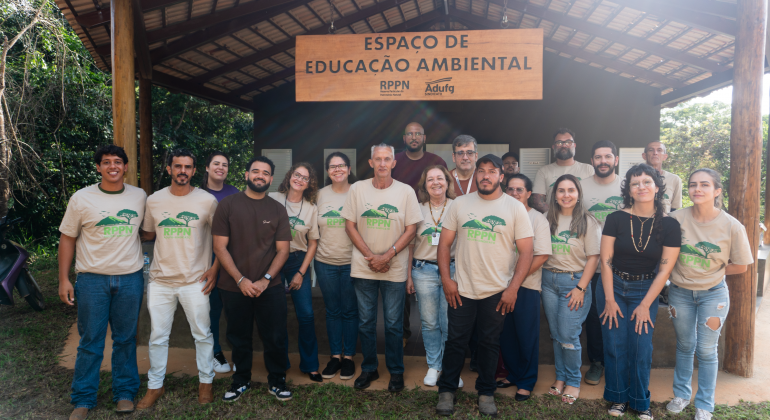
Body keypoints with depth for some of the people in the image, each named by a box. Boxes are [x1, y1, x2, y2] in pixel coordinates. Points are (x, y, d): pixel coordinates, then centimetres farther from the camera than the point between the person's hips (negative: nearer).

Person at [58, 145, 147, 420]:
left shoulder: (140, 197, 4)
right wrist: (63, 280, -1)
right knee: (90, 342, 4)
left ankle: (125, 393, 24)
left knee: (126, 340, 10)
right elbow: (67, 239, 3)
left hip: (130, 279, 2)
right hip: (93, 280, -1)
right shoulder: (81, 199, -1)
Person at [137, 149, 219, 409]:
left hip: (195, 281, -2)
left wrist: (215, 268, -4)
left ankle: (206, 382, 26)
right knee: (157, 337, 11)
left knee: (203, 335, 8)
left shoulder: (207, 201, -4)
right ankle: (155, 386, 28)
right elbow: (147, 235, 16)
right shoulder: (154, 200, 3)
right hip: (160, 280, 2)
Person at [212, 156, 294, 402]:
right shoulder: (228, 204, 0)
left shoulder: (277, 209, 5)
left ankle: (277, 381, 24)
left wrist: (265, 280, -11)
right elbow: (220, 247, -4)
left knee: (276, 338, 3)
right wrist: (241, 280, -12)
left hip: (269, 287, 1)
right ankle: (241, 381, 33)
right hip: (235, 287, 0)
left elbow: (283, 250, 1)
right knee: (239, 338, 12)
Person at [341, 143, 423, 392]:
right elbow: (350, 225, 1)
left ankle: (396, 372, 24)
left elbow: (411, 230, -4)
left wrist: (386, 256, -14)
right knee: (365, 323, 12)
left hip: (394, 269, -1)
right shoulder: (358, 188, 1)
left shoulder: (406, 191, -2)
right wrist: (370, 256, -9)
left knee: (394, 324, 7)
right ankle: (369, 369, 28)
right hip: (363, 268, 2)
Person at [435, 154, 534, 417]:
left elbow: (526, 251, -5)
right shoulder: (460, 204, 3)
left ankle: (486, 393, 29)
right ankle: (447, 391, 24)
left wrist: (513, 288, -11)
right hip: (461, 290, 1)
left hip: (497, 292, -1)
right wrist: (446, 279, -5)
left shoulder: (515, 208, -2)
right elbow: (445, 243, 4)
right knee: (456, 342, 8)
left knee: (490, 344, 12)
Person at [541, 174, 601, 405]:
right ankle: (560, 377, 26)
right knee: (555, 334, 10)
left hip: (574, 281, -4)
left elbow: (593, 257, -7)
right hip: (549, 280, 4)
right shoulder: (548, 220, 8)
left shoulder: (588, 221, -5)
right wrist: (543, 277, 3)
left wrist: (581, 288, -12)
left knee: (568, 336, -3)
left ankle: (573, 381, 16)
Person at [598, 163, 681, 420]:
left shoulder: (669, 225, -7)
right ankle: (618, 397, 23)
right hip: (613, 286, 0)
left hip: (646, 290, 0)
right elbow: (605, 260, -7)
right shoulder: (616, 219, -8)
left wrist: (645, 305, -8)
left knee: (641, 348, 1)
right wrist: (610, 299, -9)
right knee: (615, 345, 4)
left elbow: (665, 269, -6)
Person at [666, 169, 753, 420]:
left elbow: (740, 266, -5)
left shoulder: (732, 226, -16)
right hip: (680, 292, 1)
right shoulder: (677, 218, -14)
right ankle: (681, 394, 35)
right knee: (684, 346, 17)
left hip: (713, 295, -1)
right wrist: (683, 271, -7)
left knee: (706, 351, 6)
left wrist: (708, 272, -8)